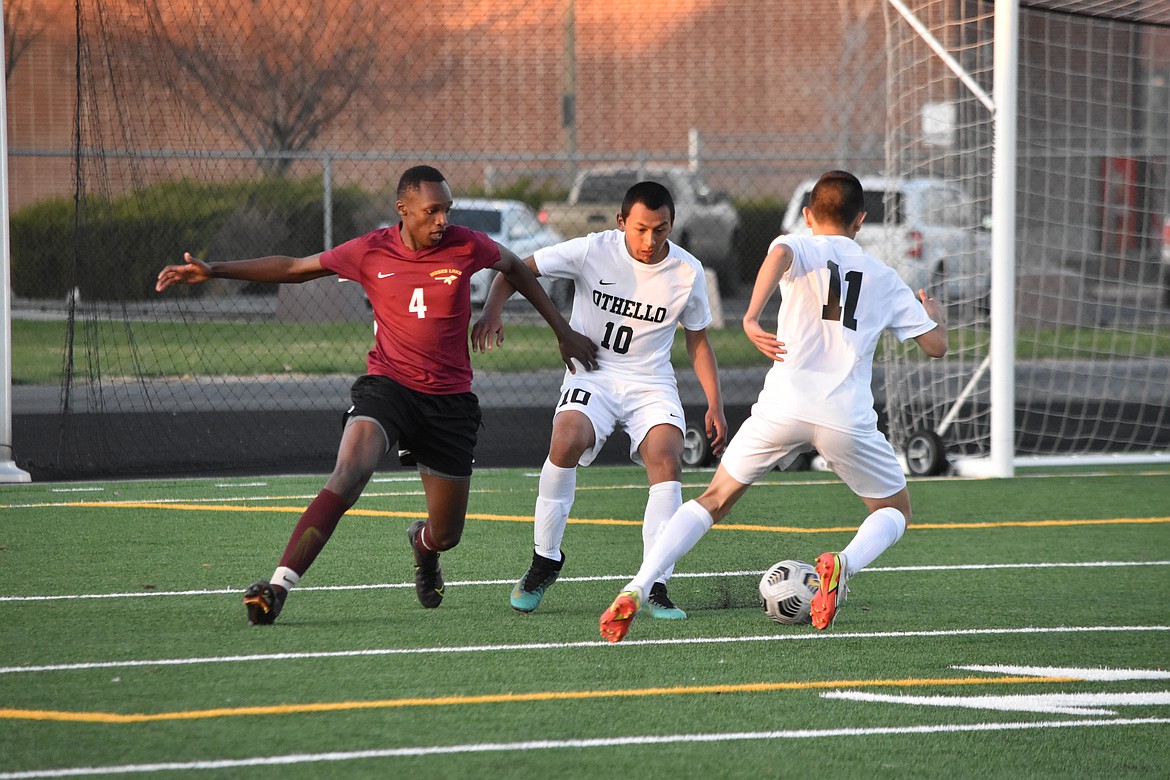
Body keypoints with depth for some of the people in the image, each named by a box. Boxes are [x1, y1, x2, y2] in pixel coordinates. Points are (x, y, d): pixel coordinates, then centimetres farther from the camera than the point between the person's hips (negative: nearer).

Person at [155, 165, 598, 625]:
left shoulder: (466, 247, -2)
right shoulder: (371, 252, -4)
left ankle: (423, 544, 49)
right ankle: (279, 586, -34)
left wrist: (563, 332, 19)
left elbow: (513, 267, 19)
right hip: (387, 385, -2)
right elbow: (293, 268, 6)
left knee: (446, 535, 7)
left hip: (450, 398, 2)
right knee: (350, 473, -31)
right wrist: (213, 272, 1)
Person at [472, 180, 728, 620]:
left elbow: (697, 340, 11)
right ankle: (545, 559, -11)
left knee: (666, 459, -25)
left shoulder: (688, 273, -3)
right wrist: (493, 311, -24)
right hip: (592, 375, -1)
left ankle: (656, 587, -22)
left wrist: (714, 405, 5)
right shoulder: (593, 252, -10)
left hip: (651, 385, 2)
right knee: (567, 441, -30)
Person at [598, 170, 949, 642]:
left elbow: (779, 254, -16)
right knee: (895, 511, 21)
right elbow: (936, 345, 20)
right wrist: (934, 314, 43)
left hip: (784, 406, 0)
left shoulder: (799, 249, 11)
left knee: (716, 499, 16)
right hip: (847, 417, 0)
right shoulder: (885, 278, 19)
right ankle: (845, 563, -13)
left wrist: (752, 317, -24)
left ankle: (635, 590, -2)